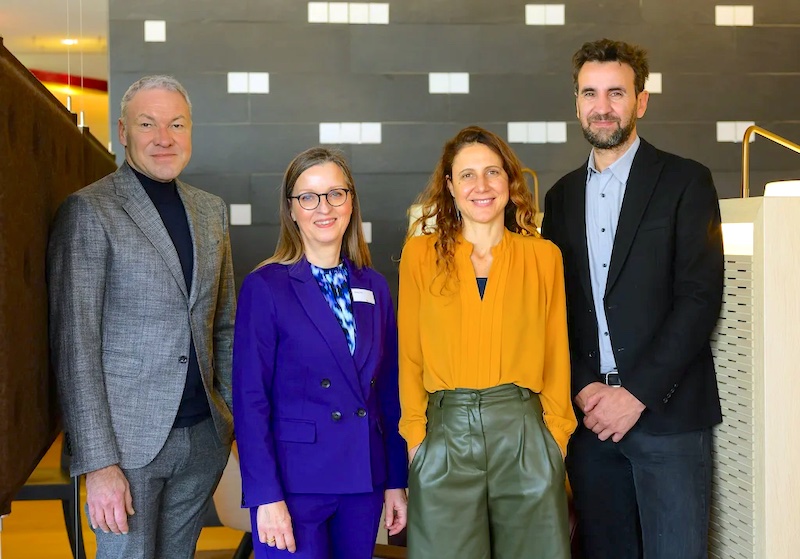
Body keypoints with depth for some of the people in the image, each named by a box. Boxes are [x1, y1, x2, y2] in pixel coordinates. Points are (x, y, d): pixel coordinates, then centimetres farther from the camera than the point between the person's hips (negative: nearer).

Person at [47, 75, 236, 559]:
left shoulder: (211, 210, 11)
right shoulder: (89, 211, -7)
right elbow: (75, 346, -11)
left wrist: (235, 412, 8)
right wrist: (98, 463, -15)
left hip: (205, 437, 5)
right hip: (129, 444, -5)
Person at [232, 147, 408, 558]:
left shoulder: (374, 287, 8)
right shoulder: (265, 287, -6)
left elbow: (388, 392, 11)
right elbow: (250, 400, -9)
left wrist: (396, 480, 9)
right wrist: (267, 497, -14)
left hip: (364, 481, 5)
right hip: (294, 480, -4)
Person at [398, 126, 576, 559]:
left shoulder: (543, 256, 5)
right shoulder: (420, 254, 4)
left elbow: (556, 356, 7)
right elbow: (409, 356, 5)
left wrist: (556, 434, 1)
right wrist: (415, 436, -2)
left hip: (524, 434, 1)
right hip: (445, 437, 0)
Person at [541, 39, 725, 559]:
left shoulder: (686, 181, 0)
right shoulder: (562, 195, 14)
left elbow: (700, 297, -9)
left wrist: (637, 395, -13)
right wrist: (584, 389, -4)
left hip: (668, 414, -4)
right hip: (588, 414, 4)